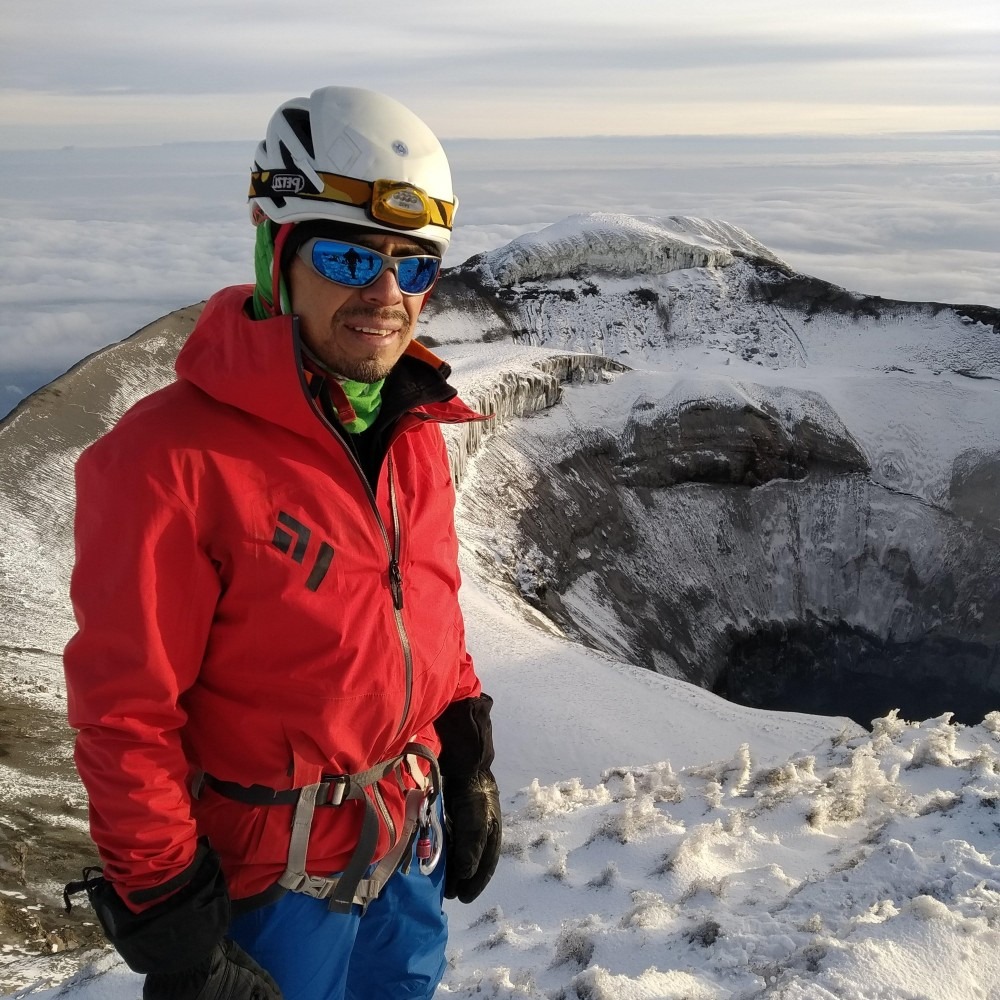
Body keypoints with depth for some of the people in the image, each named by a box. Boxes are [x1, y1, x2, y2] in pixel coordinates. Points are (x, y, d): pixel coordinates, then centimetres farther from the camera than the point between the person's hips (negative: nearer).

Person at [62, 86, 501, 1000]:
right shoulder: (175, 459, -24)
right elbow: (124, 713, -19)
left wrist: (469, 771, 11)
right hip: (276, 878, -6)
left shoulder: (415, 435, -2)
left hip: (413, 840, 7)